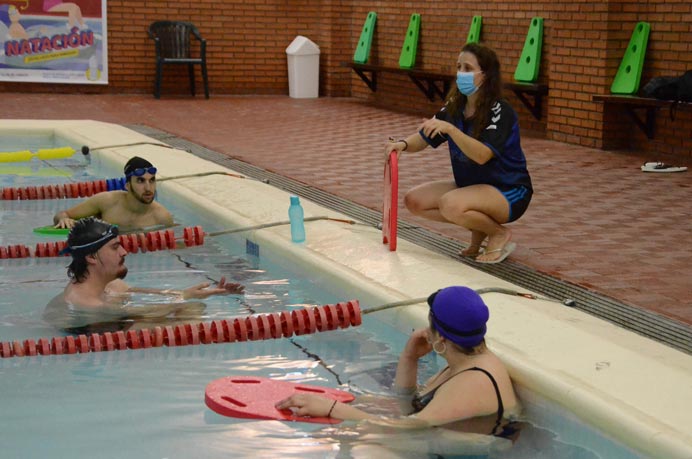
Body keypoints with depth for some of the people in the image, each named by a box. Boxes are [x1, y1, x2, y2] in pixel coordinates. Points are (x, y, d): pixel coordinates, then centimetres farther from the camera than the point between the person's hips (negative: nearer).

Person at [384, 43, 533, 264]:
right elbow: (424, 138, 1)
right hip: (470, 185, 8)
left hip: (509, 193, -8)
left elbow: (482, 155, -35)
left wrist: (450, 129, -45)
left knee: (451, 204, -34)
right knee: (414, 200, -6)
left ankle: (499, 233, -6)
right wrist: (403, 144, -21)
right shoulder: (454, 107, 0)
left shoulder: (500, 111, -22)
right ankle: (478, 228, 6)